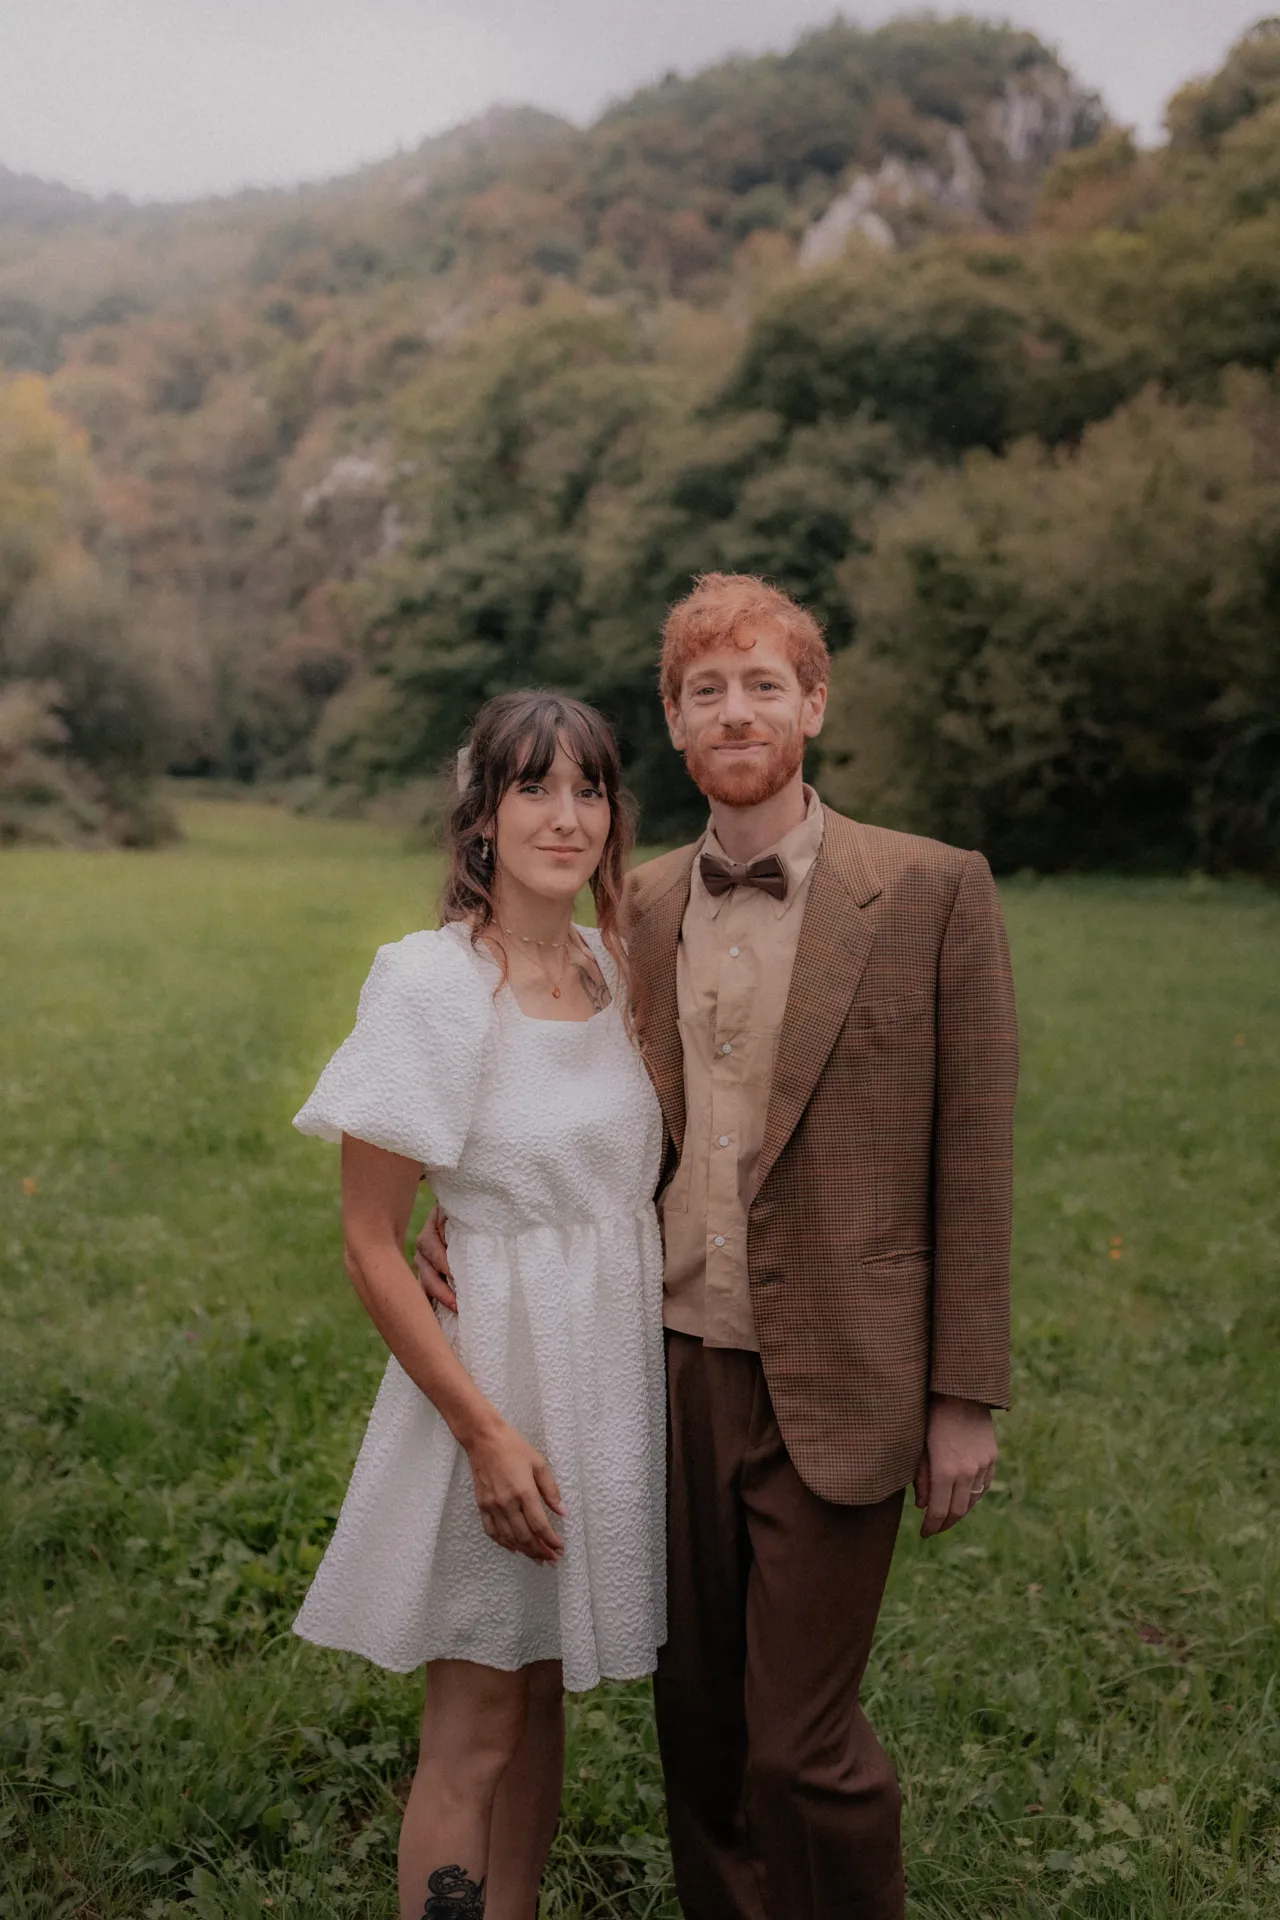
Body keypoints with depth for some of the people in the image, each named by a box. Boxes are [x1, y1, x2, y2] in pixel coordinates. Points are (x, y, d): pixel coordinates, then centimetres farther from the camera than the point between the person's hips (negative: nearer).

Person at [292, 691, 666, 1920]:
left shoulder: (614, 965, 2)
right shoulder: (429, 983, -16)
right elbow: (370, 1245, -15)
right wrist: (486, 1429, -17)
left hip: (614, 1368, 6)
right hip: (494, 1369, -6)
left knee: (543, 1692, 20)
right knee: (475, 1728, 7)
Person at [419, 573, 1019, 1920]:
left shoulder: (930, 892, -7)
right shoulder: (641, 906, 6)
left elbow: (972, 1161, -6)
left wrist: (965, 1398, -6)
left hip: (828, 1389, -4)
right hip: (674, 1369, 4)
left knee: (800, 1740, 3)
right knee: (696, 1720, 17)